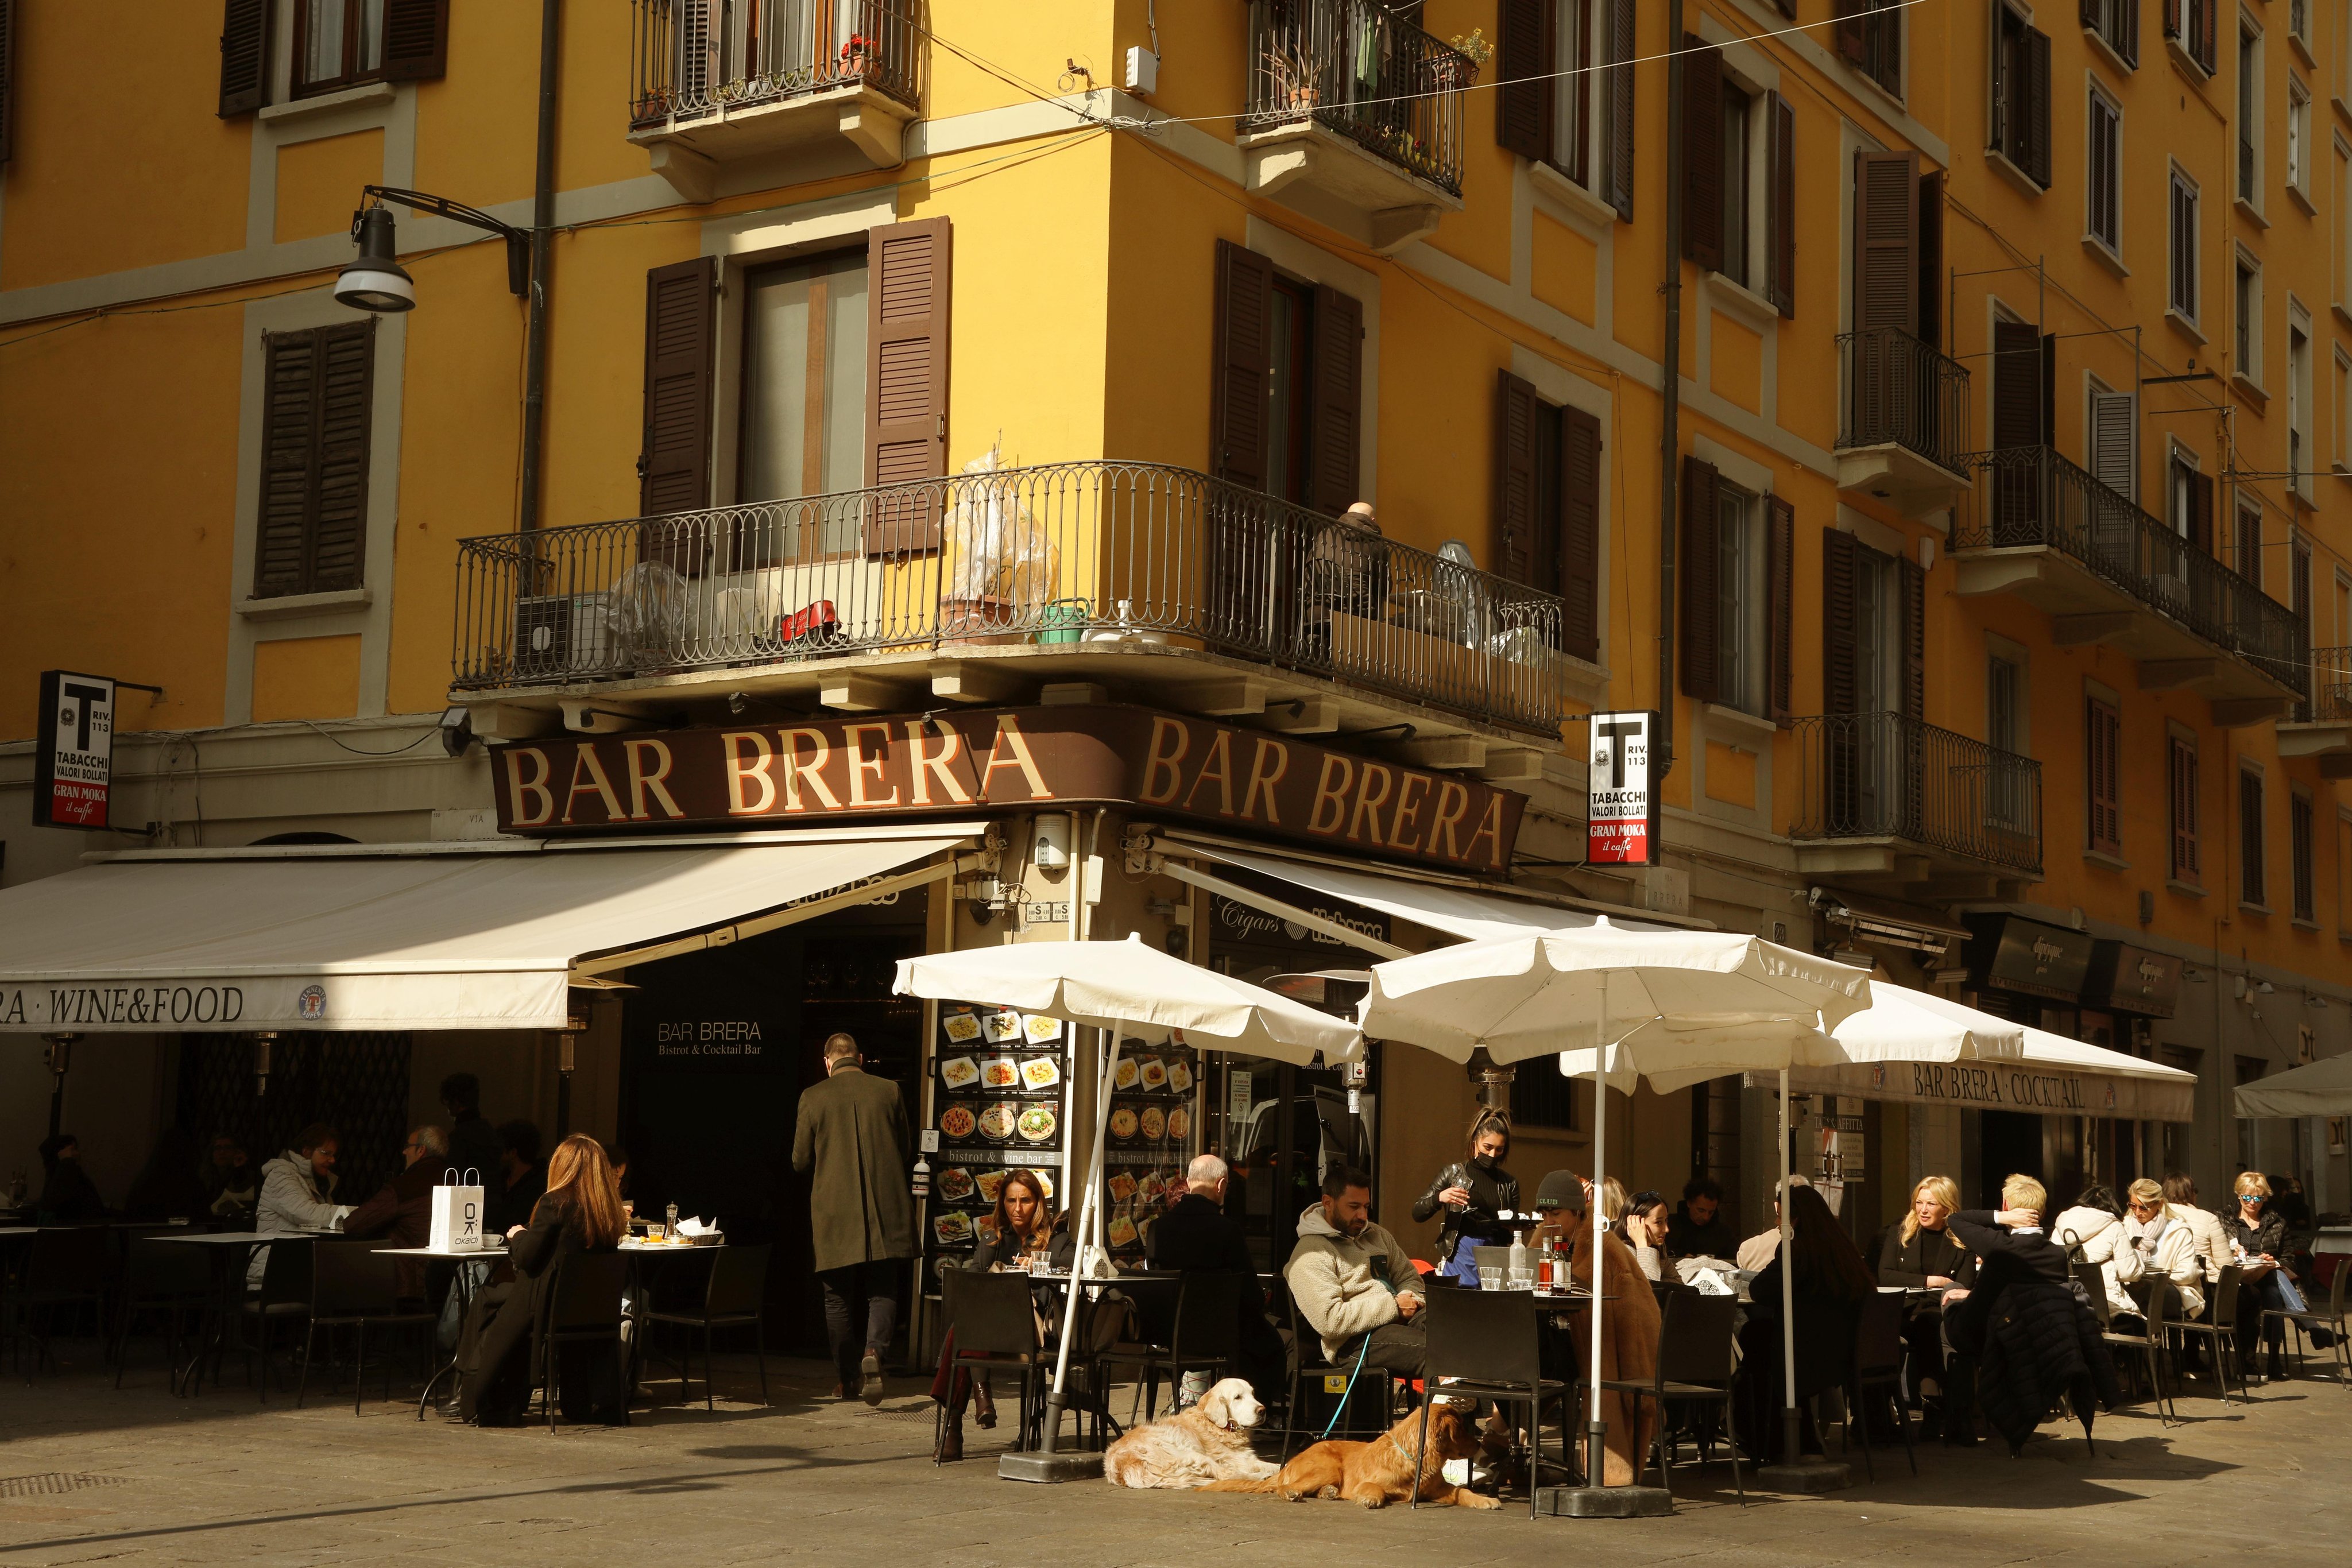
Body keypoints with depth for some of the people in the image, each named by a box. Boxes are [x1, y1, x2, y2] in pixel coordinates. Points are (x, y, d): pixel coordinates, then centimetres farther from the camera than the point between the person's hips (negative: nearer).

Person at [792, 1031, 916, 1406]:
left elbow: (800, 1161, 4)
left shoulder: (813, 1097, -3)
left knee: (838, 1299, 11)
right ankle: (874, 1350, -21)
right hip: (885, 1214, 1)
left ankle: (848, 1378, 16)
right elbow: (905, 1151, 11)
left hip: (834, 1214, 0)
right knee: (883, 1291, 5)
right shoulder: (889, 1092, 1)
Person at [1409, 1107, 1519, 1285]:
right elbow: (1418, 1214, 2)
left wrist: (1513, 1226, -6)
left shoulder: (1509, 1183, 11)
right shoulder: (1454, 1173, 4)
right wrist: (1439, 1198, -16)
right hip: (1460, 1254, -2)